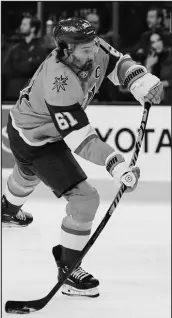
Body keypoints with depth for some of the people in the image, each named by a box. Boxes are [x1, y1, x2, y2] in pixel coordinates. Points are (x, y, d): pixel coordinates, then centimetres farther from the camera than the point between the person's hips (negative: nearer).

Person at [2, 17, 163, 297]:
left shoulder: (91, 49, -21)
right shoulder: (60, 84, -42)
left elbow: (118, 64, -7)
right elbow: (80, 138, -43)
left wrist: (143, 81, -29)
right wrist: (117, 166, -51)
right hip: (35, 142, -9)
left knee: (29, 174, 40)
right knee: (85, 199, -15)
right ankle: (68, 268, 0)